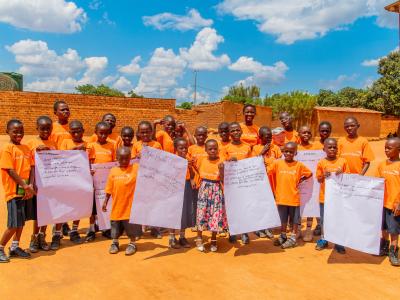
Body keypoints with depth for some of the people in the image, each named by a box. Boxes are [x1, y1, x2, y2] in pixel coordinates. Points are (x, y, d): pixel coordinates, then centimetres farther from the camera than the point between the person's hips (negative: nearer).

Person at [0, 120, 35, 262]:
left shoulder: (26, 148, 9)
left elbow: (31, 168, 5)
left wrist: (31, 185, -9)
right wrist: (25, 186, -19)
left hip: (24, 190, 6)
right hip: (13, 191, -6)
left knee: (21, 221, 14)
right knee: (14, 224, -5)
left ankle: (15, 247, 29)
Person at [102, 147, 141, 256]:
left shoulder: (136, 168, -6)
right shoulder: (113, 171, 2)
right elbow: (109, 189, 6)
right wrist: (105, 202, 6)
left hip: (131, 206, -3)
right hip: (117, 206, 3)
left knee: (131, 226, 8)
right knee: (115, 227, 16)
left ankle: (132, 244, 27)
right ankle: (115, 243, 35)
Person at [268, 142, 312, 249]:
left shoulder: (299, 165, -4)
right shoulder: (277, 163, -4)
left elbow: (309, 173, 8)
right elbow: (267, 172, -3)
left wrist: (301, 180, -1)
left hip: (294, 198, -1)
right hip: (281, 197, 1)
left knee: (295, 219, 10)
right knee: (283, 218, 17)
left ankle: (293, 238, 24)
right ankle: (283, 236, 33)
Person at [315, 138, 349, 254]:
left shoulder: (343, 161, -2)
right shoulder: (321, 163, -2)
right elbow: (318, 179, 2)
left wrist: (341, 174, -16)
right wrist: (324, 176, -19)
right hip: (325, 196, 1)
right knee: (324, 219, 12)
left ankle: (338, 243, 19)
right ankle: (323, 240, 27)